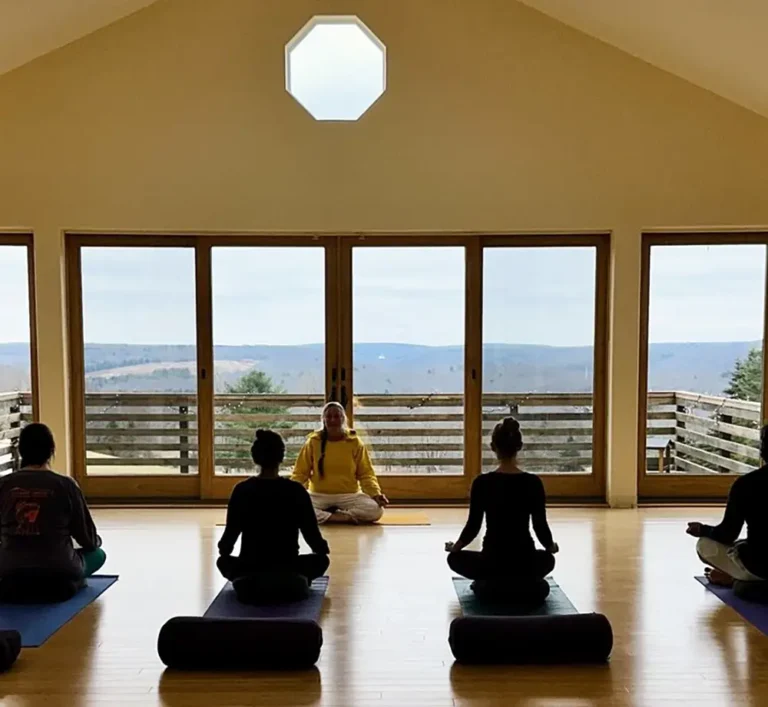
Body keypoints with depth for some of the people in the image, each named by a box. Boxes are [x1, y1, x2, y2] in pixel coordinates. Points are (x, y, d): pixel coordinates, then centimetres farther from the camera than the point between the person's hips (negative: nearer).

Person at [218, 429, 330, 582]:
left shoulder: (241, 490, -6)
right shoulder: (296, 490, -9)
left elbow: (231, 533, 0)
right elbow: (311, 533, -3)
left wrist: (223, 549, 23)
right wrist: (322, 548, 19)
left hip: (248, 570, 1)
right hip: (288, 569, 0)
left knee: (224, 561, 34)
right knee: (321, 559, 29)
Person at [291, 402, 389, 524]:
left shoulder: (355, 442, -1)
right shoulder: (313, 442, -1)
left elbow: (366, 474, 2)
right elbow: (300, 473, 4)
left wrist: (376, 494, -15)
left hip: (349, 495, 0)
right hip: (319, 496, 0)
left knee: (375, 510, -29)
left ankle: (323, 516, -16)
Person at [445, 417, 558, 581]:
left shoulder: (482, 482, -11)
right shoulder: (534, 482, -7)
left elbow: (473, 526, -4)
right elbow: (541, 525, -1)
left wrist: (454, 547, 16)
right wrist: (552, 547, 21)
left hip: (492, 562, -2)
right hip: (526, 563, 2)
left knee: (455, 557, 28)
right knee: (547, 558, 38)